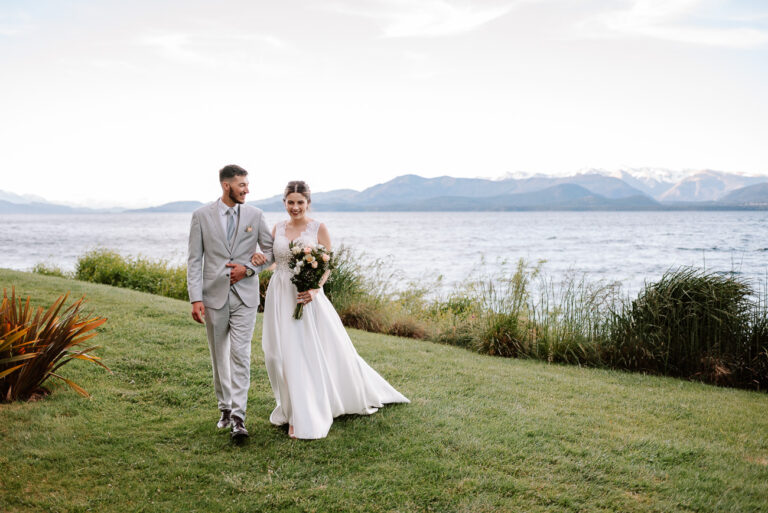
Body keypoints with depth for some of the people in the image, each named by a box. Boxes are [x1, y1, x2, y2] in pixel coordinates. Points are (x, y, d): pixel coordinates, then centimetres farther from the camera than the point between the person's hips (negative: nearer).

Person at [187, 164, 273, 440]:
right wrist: (195, 298, -9)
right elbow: (194, 260, -2)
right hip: (214, 296, 1)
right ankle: (225, 407, 28)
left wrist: (249, 268, -9)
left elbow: (271, 251, 9)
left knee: (240, 355, -8)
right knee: (219, 356, 12)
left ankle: (238, 417, -7)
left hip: (245, 295, 0)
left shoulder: (255, 215, 2)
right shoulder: (202, 215, -1)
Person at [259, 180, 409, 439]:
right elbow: (271, 259, 14)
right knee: (285, 354, 5)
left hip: (308, 296, -3)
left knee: (325, 350, -2)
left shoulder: (318, 229, -3)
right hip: (280, 297, 3)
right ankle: (296, 415, 19)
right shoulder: (278, 229, 8)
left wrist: (314, 289, -21)